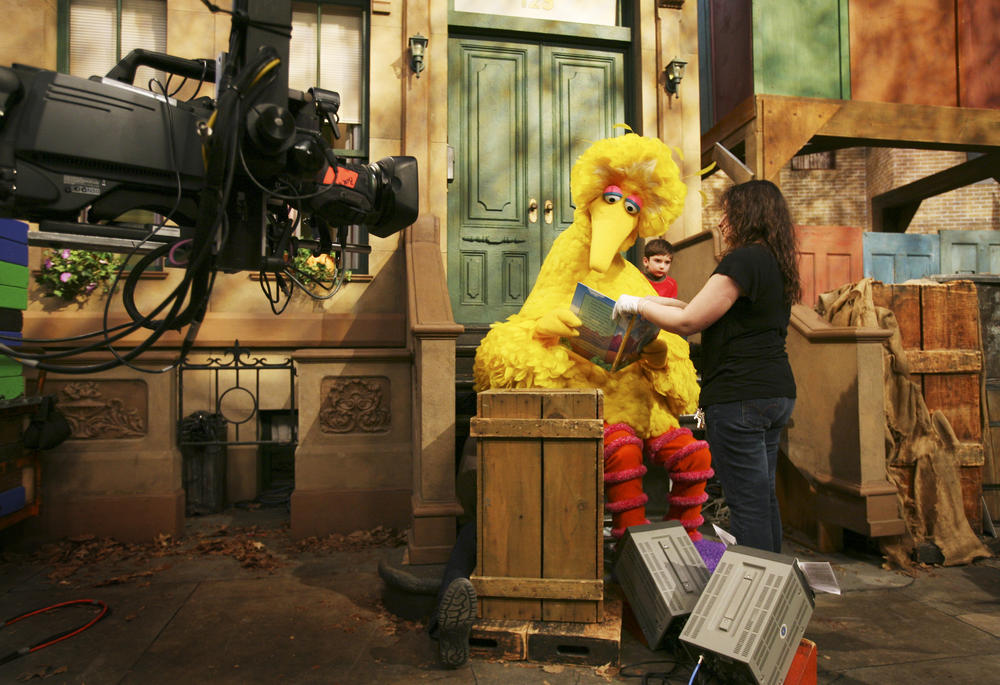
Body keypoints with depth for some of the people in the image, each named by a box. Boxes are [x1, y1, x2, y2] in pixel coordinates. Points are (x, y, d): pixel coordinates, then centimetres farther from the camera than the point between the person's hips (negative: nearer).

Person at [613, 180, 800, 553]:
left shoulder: (742, 261, -14)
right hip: (776, 392, 10)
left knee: (747, 502, -3)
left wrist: (637, 304, 0)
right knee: (764, 496, 17)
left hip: (740, 395, -10)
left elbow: (688, 322, -14)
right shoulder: (775, 265, 17)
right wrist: (663, 303, 20)